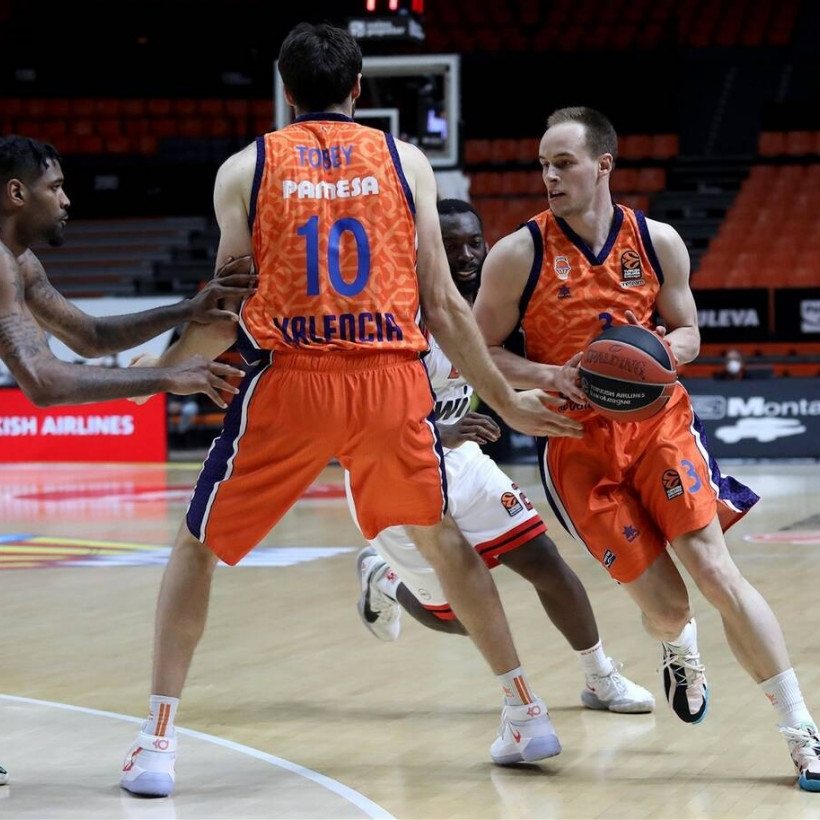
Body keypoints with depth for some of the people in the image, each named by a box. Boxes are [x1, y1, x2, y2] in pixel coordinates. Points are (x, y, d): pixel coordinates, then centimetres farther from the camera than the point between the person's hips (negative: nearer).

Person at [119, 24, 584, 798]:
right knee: (441, 537, 25)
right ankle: (527, 712, 26)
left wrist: (152, 370, 22)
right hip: (393, 380, 2)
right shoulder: (404, 161, 8)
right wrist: (508, 401, 17)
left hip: (290, 381, -2)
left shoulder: (246, 168, 6)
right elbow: (443, 307, 6)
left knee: (197, 546, 14)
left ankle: (157, 741, 5)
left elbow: (229, 313, 4)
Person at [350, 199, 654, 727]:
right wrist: (442, 435, -46)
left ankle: (603, 679, 17)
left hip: (458, 462, 6)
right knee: (460, 618, 0)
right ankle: (382, 576, 31)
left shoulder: (486, 302, -5)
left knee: (545, 561, -2)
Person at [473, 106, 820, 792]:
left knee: (715, 571, -13)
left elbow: (687, 334, 11)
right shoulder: (519, 255, -8)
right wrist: (555, 379, -18)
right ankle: (680, 651, 34)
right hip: (576, 443, -1)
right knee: (663, 605, -6)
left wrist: (663, 350, -13)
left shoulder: (658, 243, -1)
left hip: (658, 422, 1)